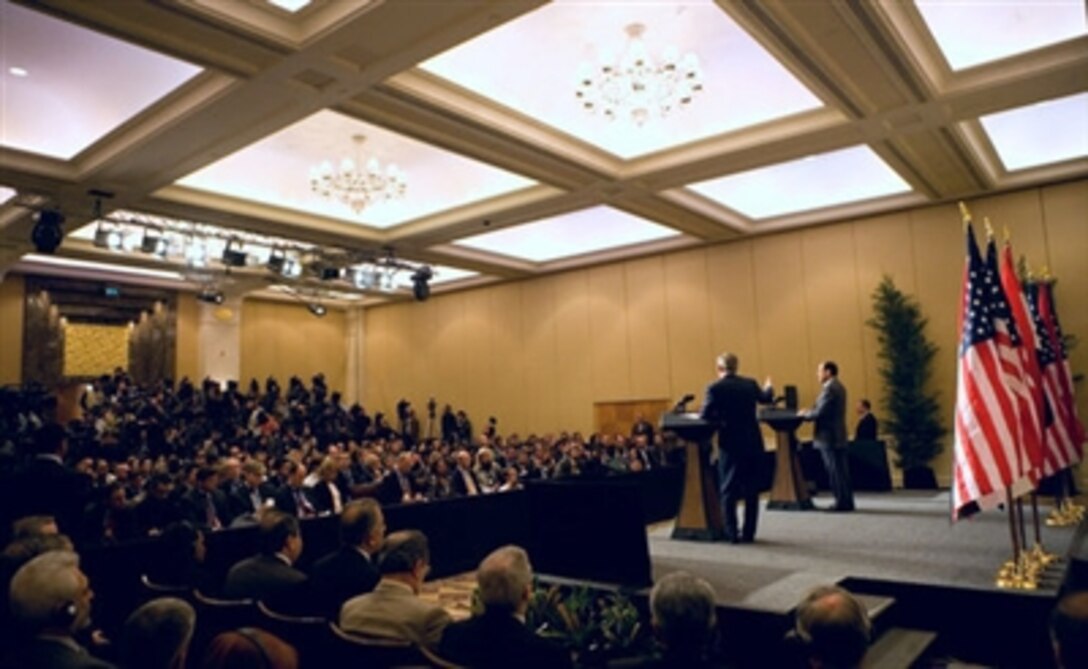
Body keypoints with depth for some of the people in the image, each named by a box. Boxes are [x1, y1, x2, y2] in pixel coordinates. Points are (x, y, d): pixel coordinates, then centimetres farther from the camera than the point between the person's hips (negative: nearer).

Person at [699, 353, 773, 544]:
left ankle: (732, 533, 2)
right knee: (751, 489, 12)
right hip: (753, 443, 4)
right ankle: (748, 533, 17)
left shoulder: (715, 388, -10)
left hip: (730, 444, -4)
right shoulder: (750, 383, 5)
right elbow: (766, 398, 24)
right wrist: (768, 388, 46)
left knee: (729, 490, 5)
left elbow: (706, 415, -12)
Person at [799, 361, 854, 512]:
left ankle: (843, 502, 0)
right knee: (841, 470, 13)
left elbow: (820, 412, -21)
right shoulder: (838, 386, 15)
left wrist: (805, 414, -4)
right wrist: (809, 412, 11)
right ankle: (846, 501, 19)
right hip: (838, 437, 10)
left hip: (829, 437, -10)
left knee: (836, 470, -4)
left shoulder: (829, 388, -17)